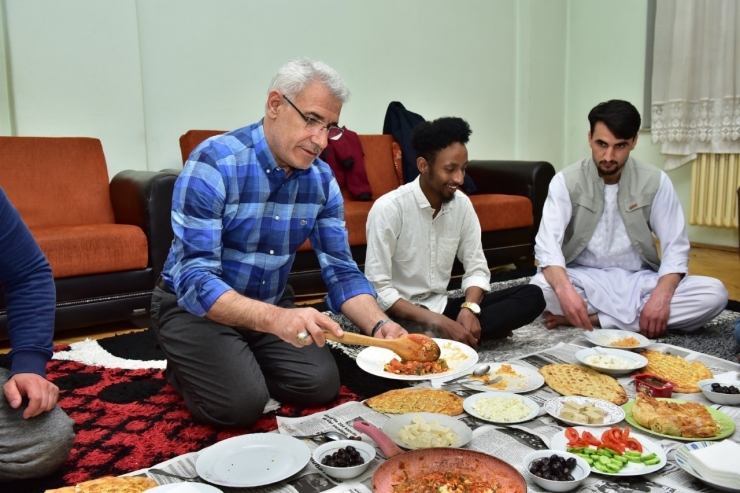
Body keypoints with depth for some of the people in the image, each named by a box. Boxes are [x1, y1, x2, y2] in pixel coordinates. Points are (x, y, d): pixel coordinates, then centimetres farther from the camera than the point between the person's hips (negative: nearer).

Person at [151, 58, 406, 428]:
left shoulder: (321, 179, -7)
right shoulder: (212, 164, -26)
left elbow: (341, 269, -5)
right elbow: (195, 280, -31)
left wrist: (378, 325, -25)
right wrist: (275, 319, -48)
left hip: (272, 304, 5)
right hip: (194, 305, -5)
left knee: (322, 384, -7)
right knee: (240, 403, -22)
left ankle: (243, 363, 19)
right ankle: (187, 368, 11)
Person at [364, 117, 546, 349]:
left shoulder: (462, 203, 1)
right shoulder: (388, 208, -17)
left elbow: (477, 268, 4)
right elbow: (378, 289, -19)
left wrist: (469, 309, -17)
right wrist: (436, 321, -25)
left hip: (442, 306, 7)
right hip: (402, 315, -6)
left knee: (532, 296, -9)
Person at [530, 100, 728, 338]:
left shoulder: (656, 181, -4)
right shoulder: (566, 181, -9)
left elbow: (675, 246, -5)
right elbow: (547, 242, -20)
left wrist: (661, 296, -24)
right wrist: (565, 289, -40)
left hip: (638, 280, 3)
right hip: (584, 279, -3)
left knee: (714, 294, -23)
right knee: (539, 289, -34)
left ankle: (594, 317, -22)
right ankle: (635, 318, -18)